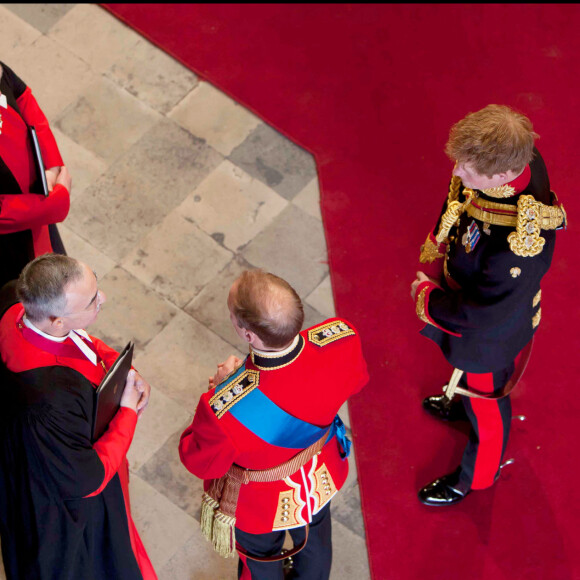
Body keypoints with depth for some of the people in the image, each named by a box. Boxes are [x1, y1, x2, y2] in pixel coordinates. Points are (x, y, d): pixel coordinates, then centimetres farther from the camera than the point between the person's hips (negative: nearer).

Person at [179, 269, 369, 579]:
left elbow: (200, 462, -24)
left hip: (259, 504, -3)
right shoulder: (341, 340, -37)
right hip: (320, 480, 4)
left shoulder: (224, 410, -48)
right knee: (315, 548, 38)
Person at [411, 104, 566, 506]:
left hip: (491, 336, -7)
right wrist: (432, 264, -6)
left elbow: (479, 316, -33)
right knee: (469, 373, 38)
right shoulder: (510, 155, -24)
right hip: (465, 292, 7)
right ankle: (461, 402, 71)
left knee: (485, 401, 23)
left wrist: (425, 296, -18)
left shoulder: (522, 243, -47)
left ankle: (477, 476, 52)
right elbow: (455, 208, -3)